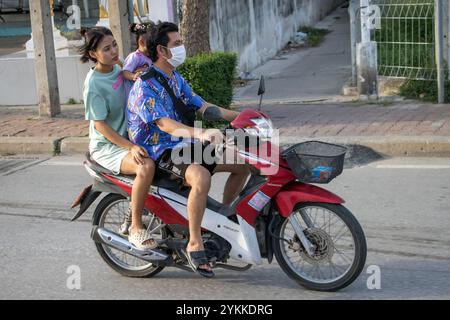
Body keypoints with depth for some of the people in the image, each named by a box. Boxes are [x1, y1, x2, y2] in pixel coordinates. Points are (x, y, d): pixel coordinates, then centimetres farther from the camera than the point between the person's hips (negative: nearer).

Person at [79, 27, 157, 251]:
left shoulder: (118, 69, 5)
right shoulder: (93, 83, -17)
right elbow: (100, 125, -20)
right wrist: (130, 147, -27)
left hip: (128, 137, 8)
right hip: (106, 146, -8)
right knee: (146, 166, -34)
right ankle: (136, 228, -22)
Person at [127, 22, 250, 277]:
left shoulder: (176, 79, 15)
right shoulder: (145, 87, -16)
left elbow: (201, 105, 15)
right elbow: (164, 123, -29)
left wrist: (239, 116, 5)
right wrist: (200, 134, -45)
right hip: (160, 150, -9)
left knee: (244, 163, 5)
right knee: (201, 177, -38)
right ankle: (195, 244, -26)